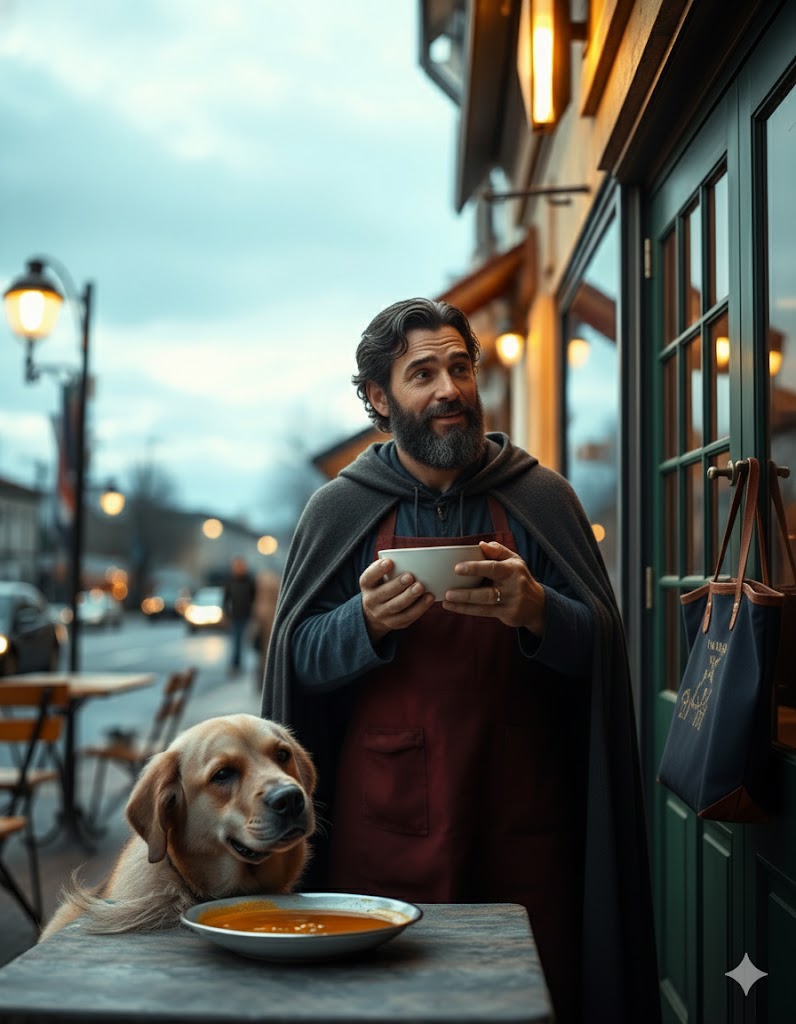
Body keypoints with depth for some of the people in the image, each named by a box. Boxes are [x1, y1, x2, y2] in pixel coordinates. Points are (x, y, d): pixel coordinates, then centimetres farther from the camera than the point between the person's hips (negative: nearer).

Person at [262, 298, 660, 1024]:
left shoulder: (540, 498, 3)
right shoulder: (339, 510, 4)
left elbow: (602, 649, 0)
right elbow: (300, 660, 3)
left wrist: (536, 612, -21)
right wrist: (367, 623, -16)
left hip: (520, 821, 0)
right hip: (384, 821, 0)